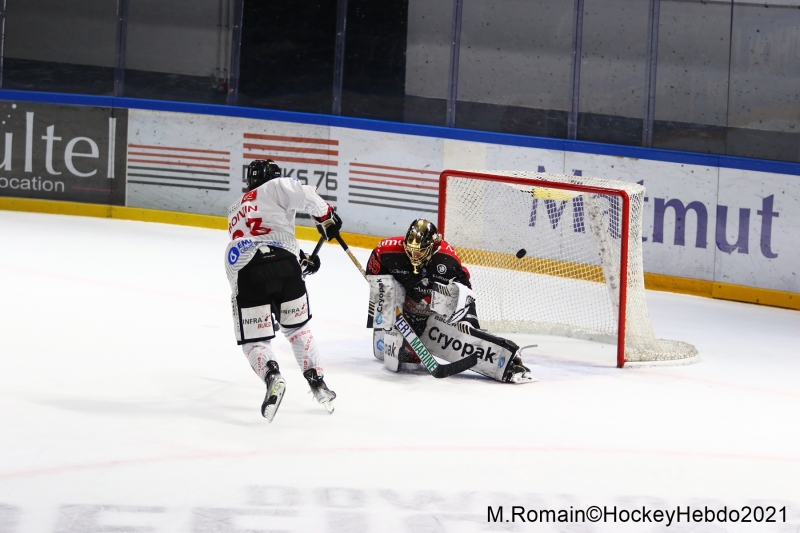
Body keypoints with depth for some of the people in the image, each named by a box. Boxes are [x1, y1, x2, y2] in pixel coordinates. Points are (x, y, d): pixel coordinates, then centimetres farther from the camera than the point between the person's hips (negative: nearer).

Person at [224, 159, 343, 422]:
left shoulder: (236, 211, 35)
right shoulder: (274, 188, 16)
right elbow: (304, 195, -3)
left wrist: (301, 259, 31)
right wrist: (326, 216, 13)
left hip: (245, 274, 2)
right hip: (283, 265, -2)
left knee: (254, 341, 6)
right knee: (298, 328, 22)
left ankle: (272, 377, -22)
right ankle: (317, 382, 19)